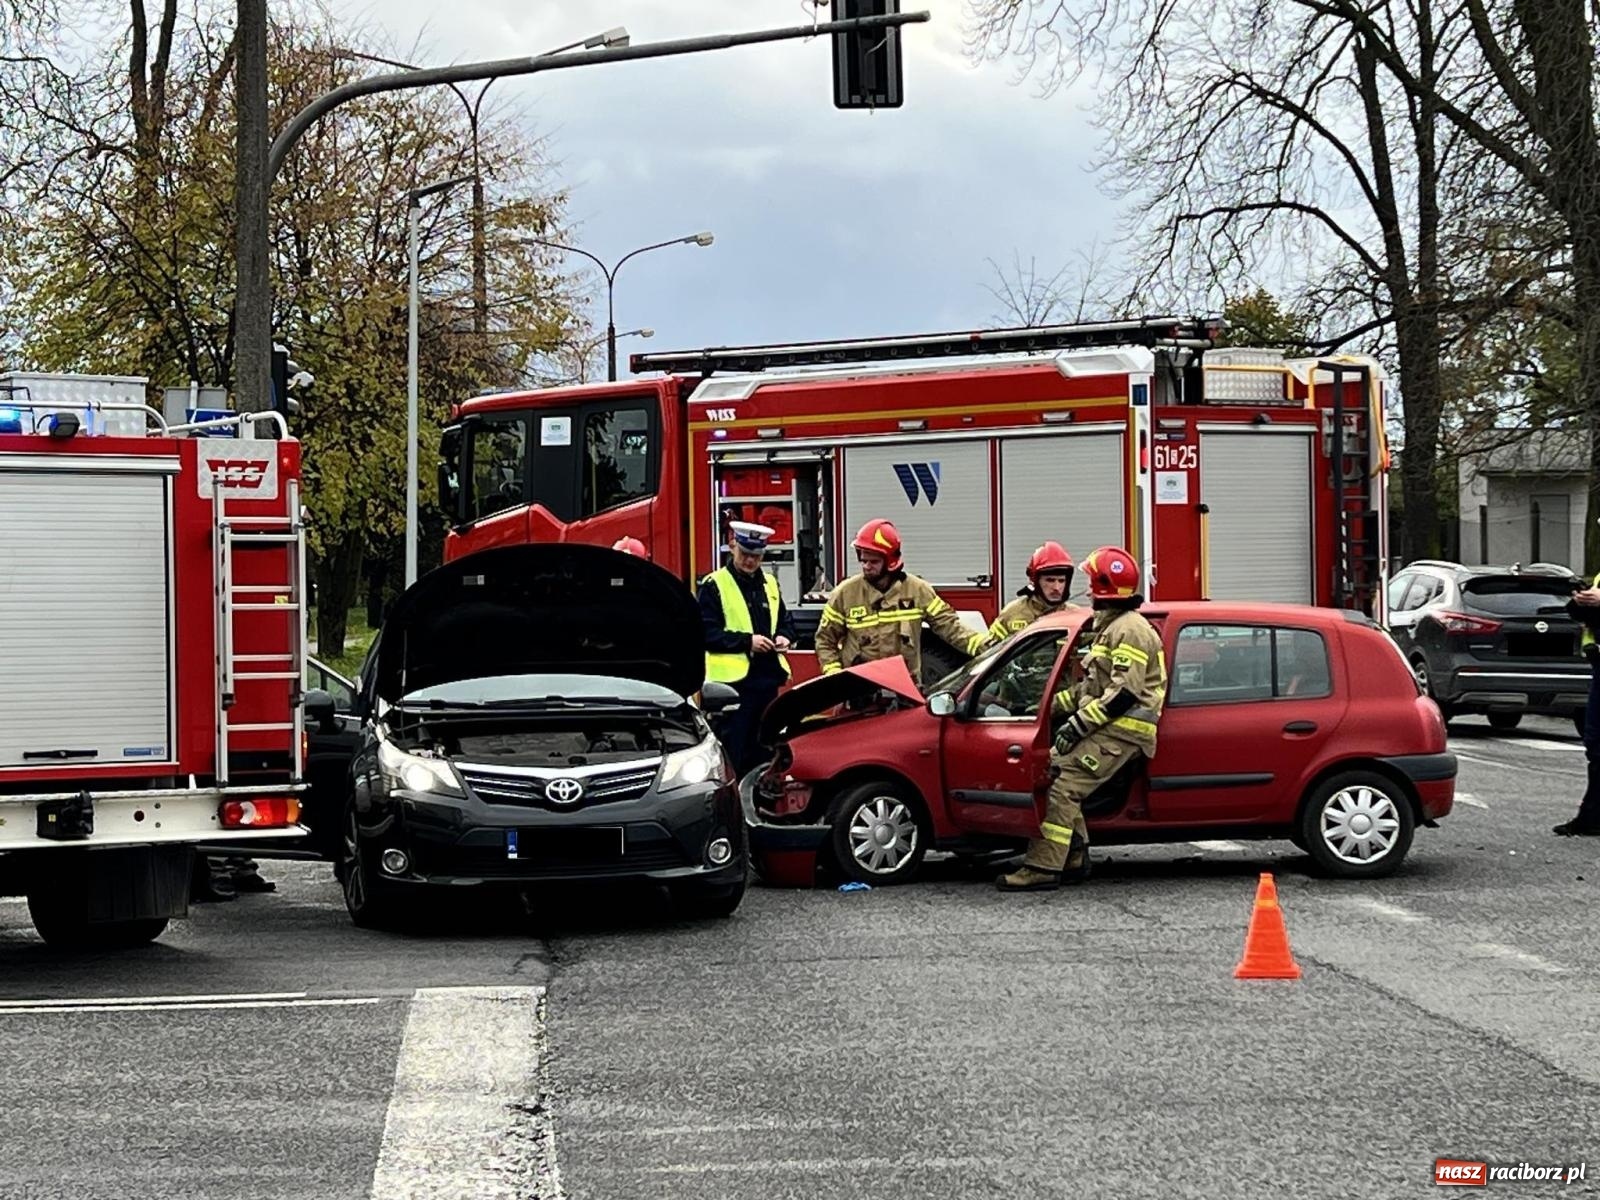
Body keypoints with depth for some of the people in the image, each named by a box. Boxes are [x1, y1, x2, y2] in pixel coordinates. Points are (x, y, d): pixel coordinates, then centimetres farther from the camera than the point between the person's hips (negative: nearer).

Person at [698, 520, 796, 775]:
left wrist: (784, 637, 3)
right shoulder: (714, 585, -4)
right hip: (733, 680, -6)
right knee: (734, 755, -7)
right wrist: (747, 641, -18)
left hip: (767, 678, 7)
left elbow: (785, 620, 26)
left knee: (762, 751, 12)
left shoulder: (769, 583, 16)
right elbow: (707, 632, -12)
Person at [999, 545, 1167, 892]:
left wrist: (1078, 724, -21)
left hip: (1121, 730, -11)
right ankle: (1074, 860, 7)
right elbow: (1092, 684, 28)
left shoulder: (1130, 630, -13)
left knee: (1063, 786, -18)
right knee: (1054, 768, 6)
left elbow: (1124, 693, -22)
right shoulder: (1109, 627, 22)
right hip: (1106, 726, 11)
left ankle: (1043, 868, -22)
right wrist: (1053, 707, 17)